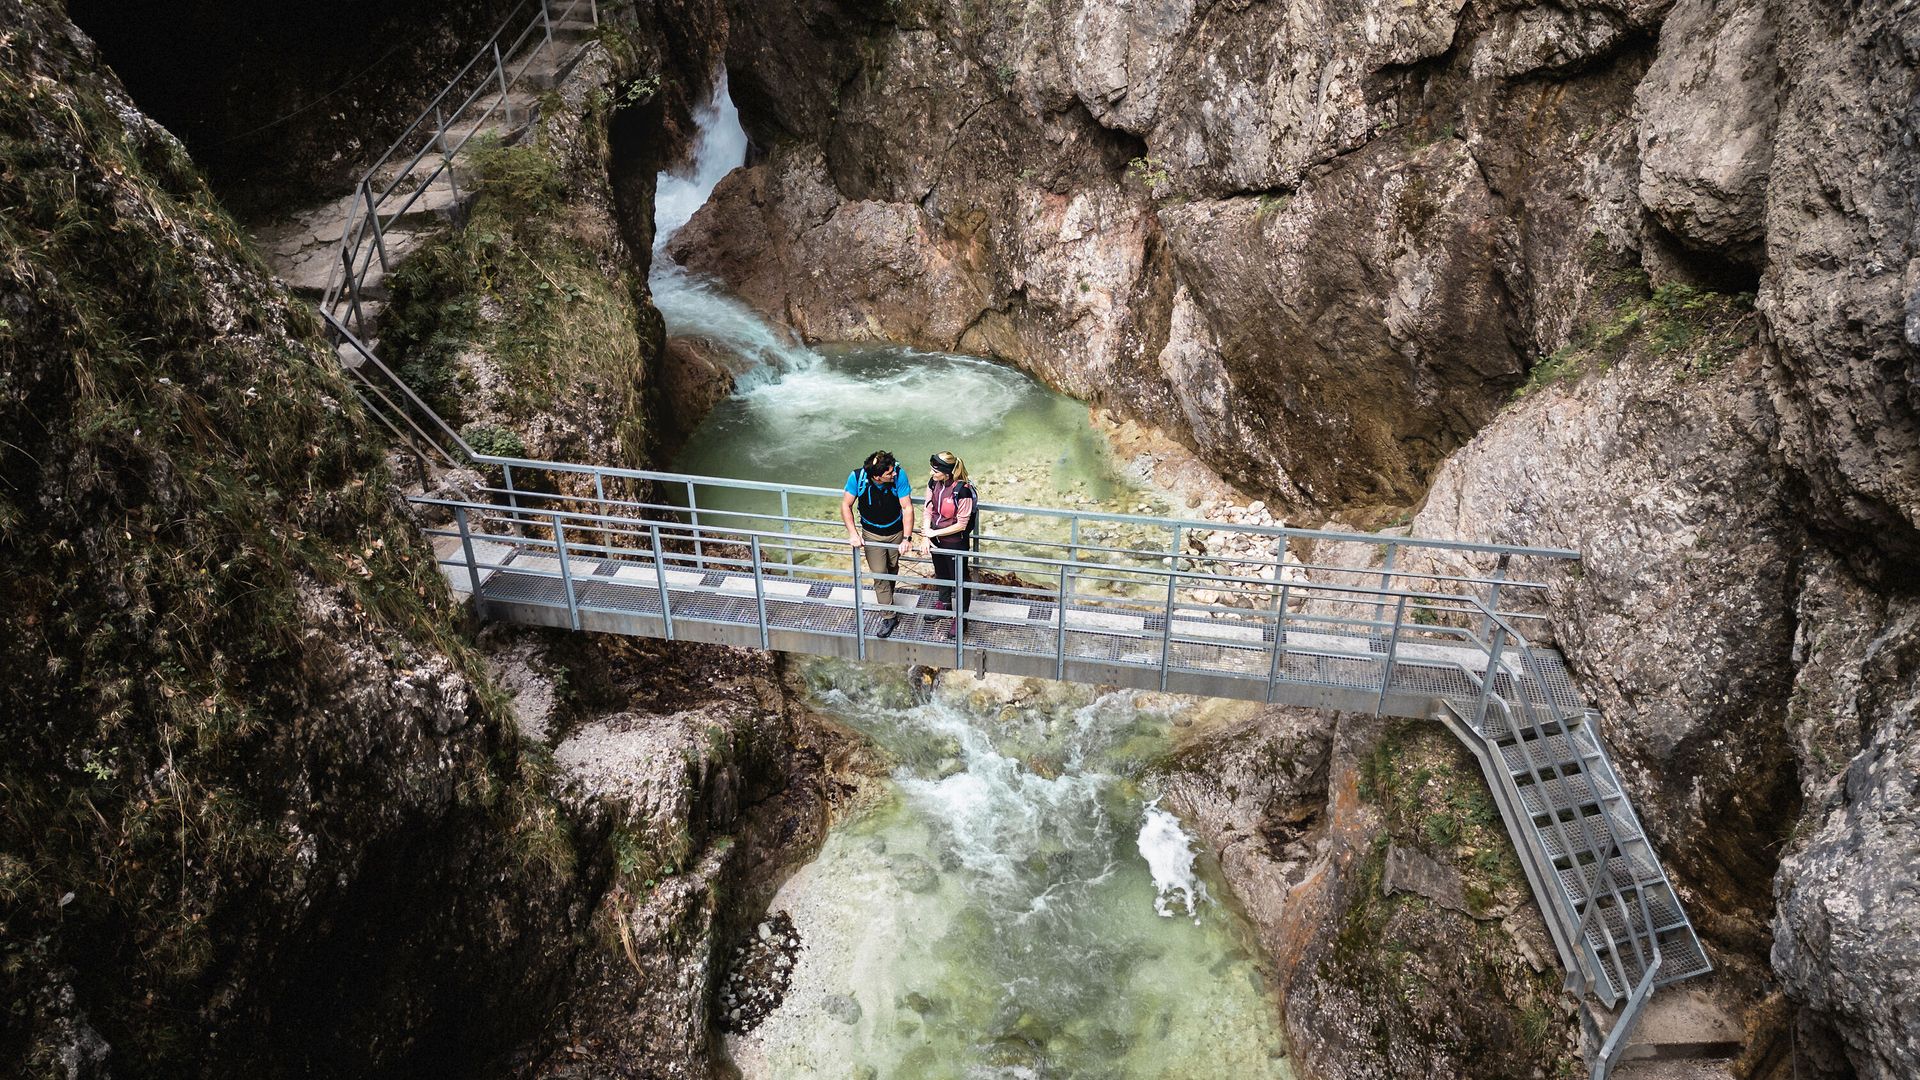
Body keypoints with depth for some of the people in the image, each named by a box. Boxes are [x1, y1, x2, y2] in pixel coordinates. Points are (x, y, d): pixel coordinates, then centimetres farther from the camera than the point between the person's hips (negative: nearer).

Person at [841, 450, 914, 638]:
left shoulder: (899, 475, -30)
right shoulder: (857, 477, -29)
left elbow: (907, 507, -25)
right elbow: (846, 505, -16)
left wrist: (907, 538, -32)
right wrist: (853, 533, -25)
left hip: (896, 531, 1)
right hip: (872, 534, -1)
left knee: (892, 568, 22)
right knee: (879, 574, -1)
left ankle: (888, 599, 50)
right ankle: (890, 617, 12)